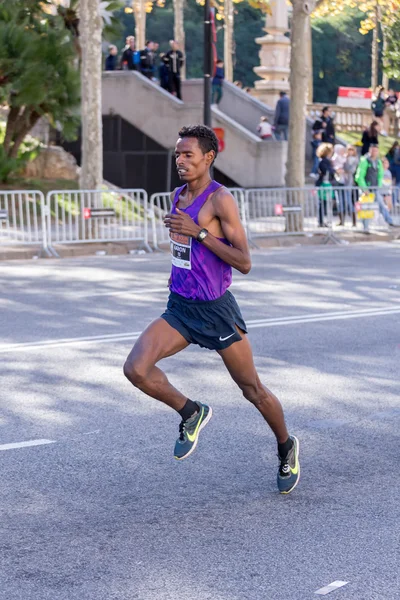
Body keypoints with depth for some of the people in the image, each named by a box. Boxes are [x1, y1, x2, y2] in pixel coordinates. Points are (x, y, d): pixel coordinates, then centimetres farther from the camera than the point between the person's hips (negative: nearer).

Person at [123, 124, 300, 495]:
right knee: (136, 369, -16)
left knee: (252, 390, 7)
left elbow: (244, 263, -19)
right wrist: (178, 272, 13)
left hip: (215, 311, -6)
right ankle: (191, 413, 10)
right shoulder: (178, 196, 8)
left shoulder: (221, 200, -15)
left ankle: (287, 449, 33)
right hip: (180, 308, 6)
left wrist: (198, 231, -24)